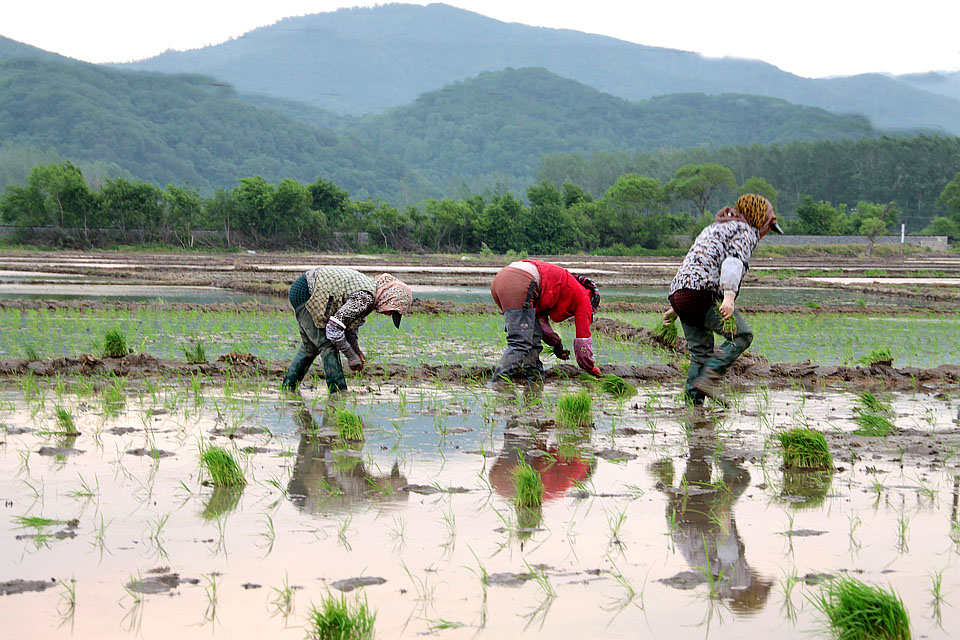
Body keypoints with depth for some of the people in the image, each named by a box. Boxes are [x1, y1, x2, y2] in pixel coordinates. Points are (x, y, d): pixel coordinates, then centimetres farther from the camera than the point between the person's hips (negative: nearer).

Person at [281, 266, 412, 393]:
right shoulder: (366, 297, -25)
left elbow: (349, 320, 19)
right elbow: (334, 328, -24)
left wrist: (356, 350, 10)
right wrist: (351, 356, -14)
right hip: (304, 294, -11)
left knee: (310, 346, 19)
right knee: (328, 345, -11)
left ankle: (287, 387, 29)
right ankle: (339, 392, -9)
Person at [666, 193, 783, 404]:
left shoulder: (715, 228, 34)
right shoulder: (745, 231, 6)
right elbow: (734, 262, -15)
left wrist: (676, 308, 32)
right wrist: (729, 297, -28)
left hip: (678, 292, 9)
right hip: (703, 292, -9)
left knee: (700, 352, 11)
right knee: (741, 335, -6)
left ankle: (692, 400, 5)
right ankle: (709, 378, -20)